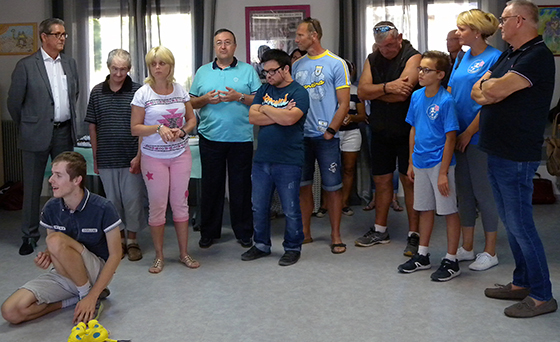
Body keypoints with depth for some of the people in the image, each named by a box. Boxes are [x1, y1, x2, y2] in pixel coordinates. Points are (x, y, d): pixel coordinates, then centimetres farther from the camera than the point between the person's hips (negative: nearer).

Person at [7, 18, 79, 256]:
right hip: (37, 135, -4)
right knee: (32, 187, 5)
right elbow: (14, 102, -1)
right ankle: (30, 235, 17)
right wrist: (26, 126, 7)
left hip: (64, 132, 4)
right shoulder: (26, 66, -7)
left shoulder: (70, 63, 7)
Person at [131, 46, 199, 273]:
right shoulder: (143, 94, -5)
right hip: (154, 157, -2)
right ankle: (159, 256, 17)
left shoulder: (180, 90, 4)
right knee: (157, 205, 3)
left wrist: (182, 131, -9)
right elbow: (135, 128, -5)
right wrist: (159, 128, -20)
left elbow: (192, 119, 12)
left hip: (181, 154, 3)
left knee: (180, 202, 7)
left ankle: (184, 253, 19)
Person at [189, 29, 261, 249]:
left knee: (241, 186, 5)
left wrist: (239, 97, -14)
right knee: (211, 186, 7)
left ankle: (243, 232, 17)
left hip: (241, 138, -1)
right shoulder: (203, 72, 12)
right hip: (210, 138, 2)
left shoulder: (248, 70, 6)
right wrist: (206, 99, -8)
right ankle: (209, 232, 19)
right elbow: (191, 103, 12)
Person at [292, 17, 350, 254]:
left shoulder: (335, 64, -3)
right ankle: (305, 232, 21)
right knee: (303, 185, 10)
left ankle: (335, 235, 12)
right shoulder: (296, 65, 11)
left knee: (333, 187, 1)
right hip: (300, 136, 5)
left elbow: (344, 103, -5)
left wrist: (330, 131, -11)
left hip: (326, 136, -4)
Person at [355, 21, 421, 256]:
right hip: (380, 130, 6)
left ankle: (414, 234, 8)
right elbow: (362, 92, -4)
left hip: (406, 129, -5)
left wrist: (374, 91, -8)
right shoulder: (373, 59, 7)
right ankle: (380, 230, 25)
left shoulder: (412, 57, -11)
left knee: (409, 180, -1)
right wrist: (386, 87, -21)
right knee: (381, 179, 12)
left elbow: (402, 94, -23)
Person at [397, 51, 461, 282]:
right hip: (421, 163, 7)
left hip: (439, 163, -7)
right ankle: (422, 256, 29)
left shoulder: (446, 101, -15)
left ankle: (451, 261, 14)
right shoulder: (417, 96, 5)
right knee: (425, 209, 17)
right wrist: (411, 163, 12)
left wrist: (443, 172, -17)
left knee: (449, 211, 4)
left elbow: (450, 137, -15)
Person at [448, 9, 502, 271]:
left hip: (480, 137, -7)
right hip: (459, 136, 8)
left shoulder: (494, 59, -12)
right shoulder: (464, 57, 11)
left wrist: (468, 133, -14)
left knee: (483, 192, 2)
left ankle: (490, 252, 16)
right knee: (464, 191, 13)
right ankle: (466, 248, 25)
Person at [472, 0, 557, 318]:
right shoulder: (508, 55, 16)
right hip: (497, 152, 10)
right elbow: (477, 92, 13)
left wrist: (488, 84, -2)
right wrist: (492, 90, -9)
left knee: (520, 224, -5)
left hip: (517, 157, -10)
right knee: (511, 222, 15)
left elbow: (496, 89, -24)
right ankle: (522, 283, 27)